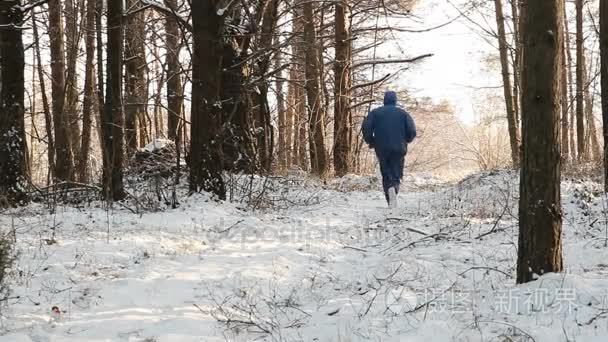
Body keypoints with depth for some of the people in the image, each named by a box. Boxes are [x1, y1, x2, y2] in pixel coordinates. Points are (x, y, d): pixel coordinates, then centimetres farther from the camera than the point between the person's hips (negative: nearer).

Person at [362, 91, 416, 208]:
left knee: (386, 174, 11)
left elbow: (366, 128, -5)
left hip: (381, 149, 1)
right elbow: (412, 131, -1)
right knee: (396, 174, 4)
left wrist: (370, 142, 10)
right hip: (398, 149, 0)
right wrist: (406, 141, 18)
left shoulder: (375, 113, 6)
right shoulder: (403, 113, 7)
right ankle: (394, 187, -27)